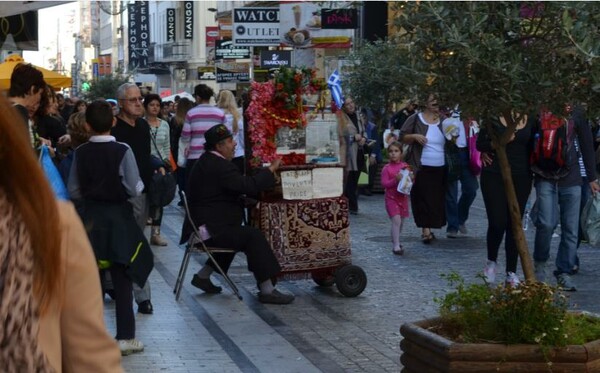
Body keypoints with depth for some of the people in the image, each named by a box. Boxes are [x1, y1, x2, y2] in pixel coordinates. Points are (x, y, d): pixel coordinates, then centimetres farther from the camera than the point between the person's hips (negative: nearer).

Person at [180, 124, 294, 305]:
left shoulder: (207, 162, 14)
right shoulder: (218, 166, -20)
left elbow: (238, 184, 18)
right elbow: (248, 186, -26)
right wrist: (271, 169, -16)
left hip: (204, 226, 11)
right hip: (211, 230, -11)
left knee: (237, 234, 31)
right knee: (254, 237, -17)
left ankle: (203, 276, 30)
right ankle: (267, 291, -19)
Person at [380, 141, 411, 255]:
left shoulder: (405, 166, 5)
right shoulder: (387, 168, -7)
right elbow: (384, 184, -13)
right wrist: (395, 180, -25)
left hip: (403, 197, 5)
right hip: (391, 198, -5)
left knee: (400, 221, 14)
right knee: (396, 220, -16)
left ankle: (395, 241, 32)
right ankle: (396, 246, -17)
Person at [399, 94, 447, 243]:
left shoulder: (443, 121, 9)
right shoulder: (415, 119, 0)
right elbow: (402, 137, 1)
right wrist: (414, 136, -16)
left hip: (440, 168, 4)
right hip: (421, 168, -3)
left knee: (436, 199, 5)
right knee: (423, 198, -7)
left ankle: (429, 229, 16)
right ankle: (425, 230, -5)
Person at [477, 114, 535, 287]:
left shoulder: (530, 119, 4)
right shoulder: (494, 117, -3)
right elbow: (480, 144, -4)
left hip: (521, 177, 3)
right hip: (494, 176, -2)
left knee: (515, 224, 4)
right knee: (497, 223, -8)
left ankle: (511, 273, 10)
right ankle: (491, 261, 18)